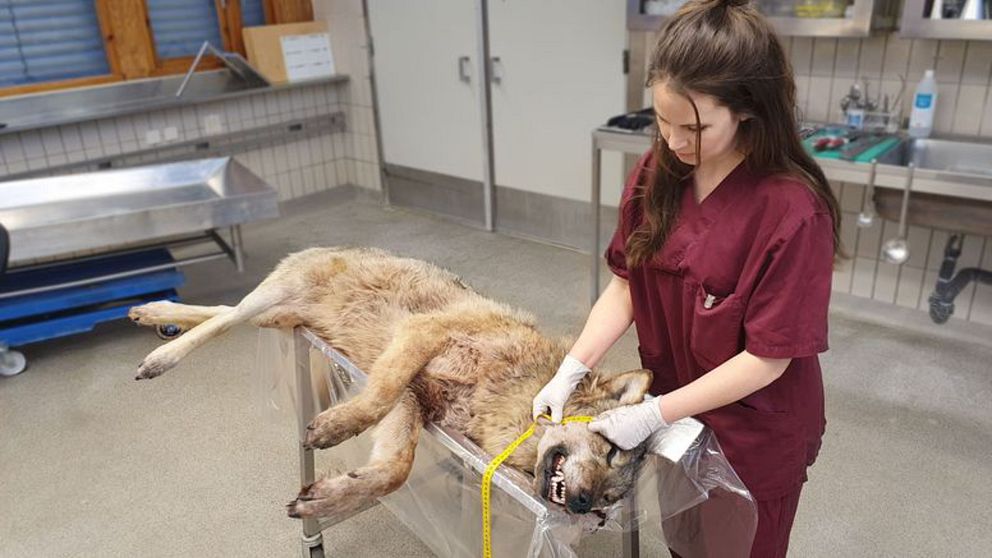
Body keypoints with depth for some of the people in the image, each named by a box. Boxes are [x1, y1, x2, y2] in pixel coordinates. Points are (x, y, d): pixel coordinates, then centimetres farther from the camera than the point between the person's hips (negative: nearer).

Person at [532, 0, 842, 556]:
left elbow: (767, 358, -24)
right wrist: (572, 370, -15)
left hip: (753, 434, -4)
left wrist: (655, 414, -23)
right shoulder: (657, 174, -10)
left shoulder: (793, 212, -28)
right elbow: (626, 282, -5)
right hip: (671, 408, 5)